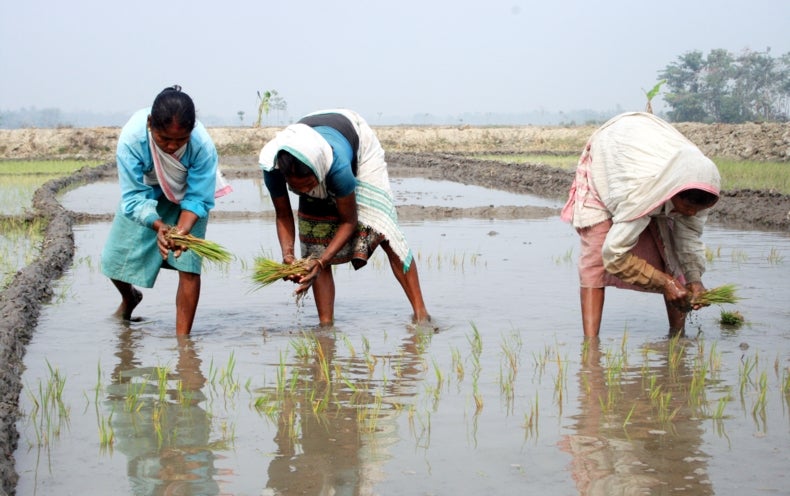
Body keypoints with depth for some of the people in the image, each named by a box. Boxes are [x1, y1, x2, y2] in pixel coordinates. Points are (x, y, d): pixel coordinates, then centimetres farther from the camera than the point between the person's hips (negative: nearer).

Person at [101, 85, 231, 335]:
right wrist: (158, 226, -52)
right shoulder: (132, 138, -37)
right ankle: (130, 297, 42)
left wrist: (182, 231, -46)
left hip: (186, 195, -1)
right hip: (145, 190, 1)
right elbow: (133, 198, -34)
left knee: (189, 263, -15)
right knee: (114, 259, 6)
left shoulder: (203, 146, -37)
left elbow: (197, 199, -27)